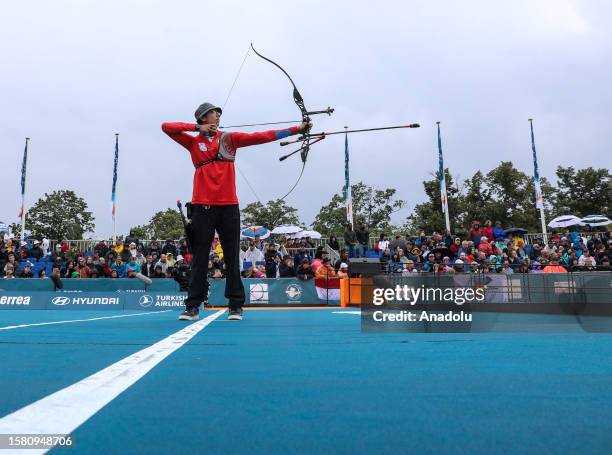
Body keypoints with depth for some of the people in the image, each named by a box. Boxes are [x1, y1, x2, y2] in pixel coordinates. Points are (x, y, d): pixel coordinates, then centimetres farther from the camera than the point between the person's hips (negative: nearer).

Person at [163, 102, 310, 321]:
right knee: (199, 259, 3)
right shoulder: (193, 142, 10)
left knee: (232, 258, 3)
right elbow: (166, 127, 4)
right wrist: (197, 128, -1)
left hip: (229, 206, 1)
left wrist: (295, 130, -4)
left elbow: (261, 137, 3)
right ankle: (192, 307, 8)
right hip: (202, 206, -1)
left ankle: (235, 306, 10)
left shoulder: (230, 138, 12)